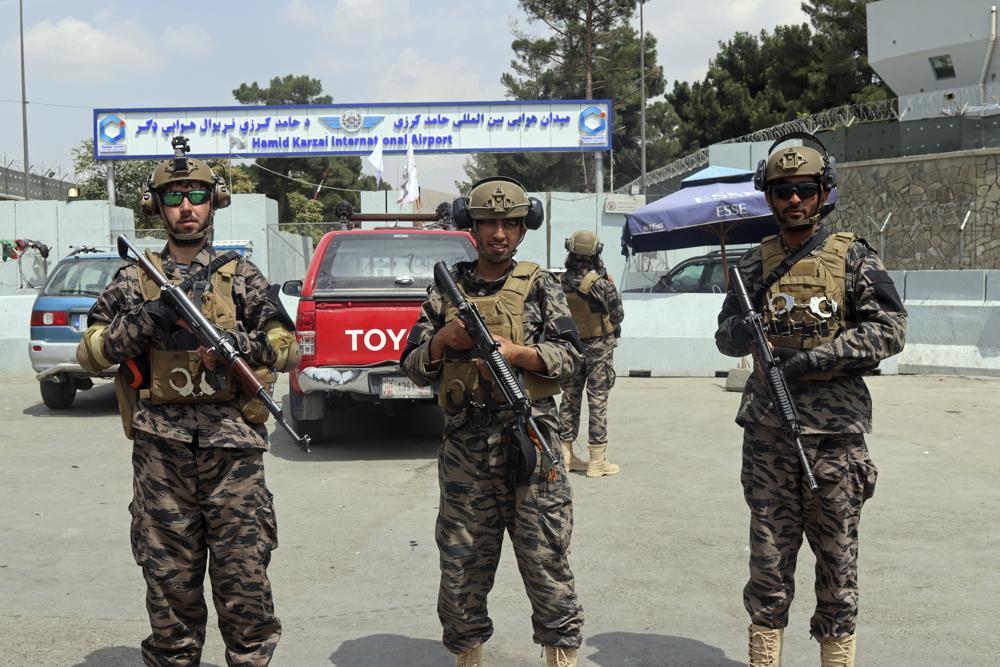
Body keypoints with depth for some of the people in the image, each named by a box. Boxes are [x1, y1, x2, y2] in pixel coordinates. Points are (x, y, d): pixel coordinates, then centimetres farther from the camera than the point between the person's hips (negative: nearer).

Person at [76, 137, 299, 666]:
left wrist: (242, 344, -16)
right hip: (161, 447, 1)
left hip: (232, 444, -1)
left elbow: (288, 347, 3)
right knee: (169, 573, 9)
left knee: (244, 569, 1)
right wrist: (141, 323, -10)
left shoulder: (240, 276, 7)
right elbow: (89, 352, 5)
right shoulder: (135, 280, 10)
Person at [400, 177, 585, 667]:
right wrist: (442, 340, -7)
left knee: (546, 558, 1)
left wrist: (515, 351, -17)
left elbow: (568, 358, -1)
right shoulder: (446, 289, 11)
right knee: (461, 565, 10)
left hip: (529, 442, -2)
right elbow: (413, 367, 12)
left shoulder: (539, 286, 5)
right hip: (465, 448, 2)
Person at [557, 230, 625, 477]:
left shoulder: (560, 282, -2)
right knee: (597, 401, -1)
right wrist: (609, 284, 3)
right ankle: (597, 461, 2)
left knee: (569, 398, 14)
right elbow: (618, 315, -10)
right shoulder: (598, 282, -18)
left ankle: (565, 454, 20)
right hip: (598, 346, -5)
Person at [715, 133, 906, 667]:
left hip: (836, 429, -2)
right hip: (768, 429, 3)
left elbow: (890, 329, -6)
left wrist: (816, 357, -16)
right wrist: (749, 330, -11)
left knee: (837, 554, 5)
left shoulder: (852, 256, 0)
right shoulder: (756, 261, 10)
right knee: (769, 556, 8)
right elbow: (725, 334, 13)